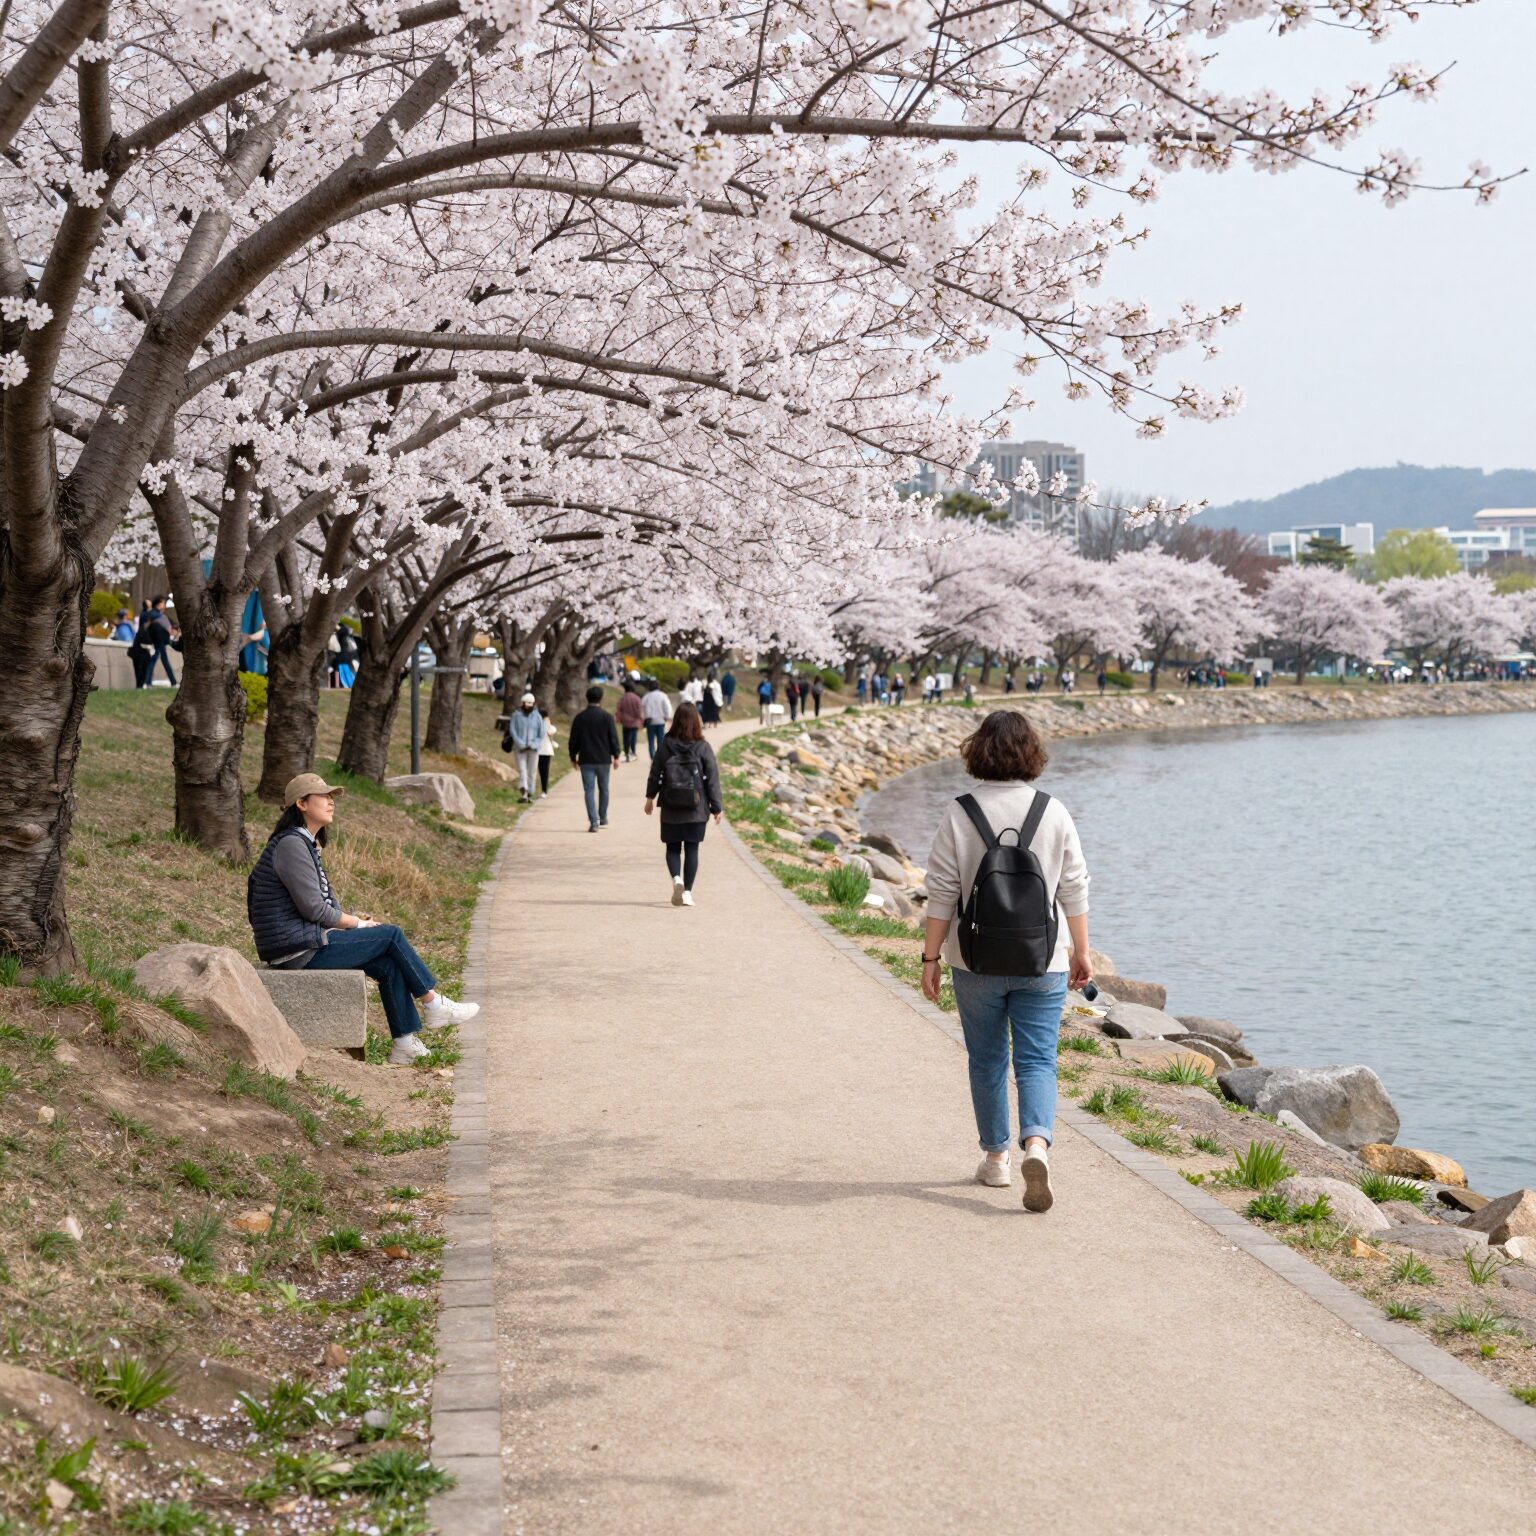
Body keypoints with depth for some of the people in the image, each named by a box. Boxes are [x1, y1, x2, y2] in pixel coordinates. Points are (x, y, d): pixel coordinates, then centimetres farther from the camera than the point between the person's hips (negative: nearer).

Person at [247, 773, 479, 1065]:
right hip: (299, 950, -10)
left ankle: (405, 1044, 0)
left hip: (306, 945, 10)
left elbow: (325, 902, 19)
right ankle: (434, 1005, 7)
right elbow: (312, 908, -19)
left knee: (389, 964, 0)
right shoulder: (291, 845, -15)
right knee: (390, 935, -5)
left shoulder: (307, 844, 18)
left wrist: (356, 920, 2)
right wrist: (359, 924, -7)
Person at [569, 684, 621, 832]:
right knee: (603, 789, 17)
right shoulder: (607, 717, -5)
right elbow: (613, 738, -5)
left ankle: (593, 821, -10)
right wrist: (616, 756, 3)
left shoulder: (580, 718, 0)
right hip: (603, 759, 0)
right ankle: (603, 818, 25)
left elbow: (574, 740, 5)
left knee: (589, 790, -1)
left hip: (586, 760, 0)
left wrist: (573, 757, 15)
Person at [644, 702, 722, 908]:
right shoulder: (703, 748, -7)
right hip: (696, 810, 0)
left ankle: (676, 878, -14)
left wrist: (650, 798, 18)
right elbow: (712, 779, -6)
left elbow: (654, 773, 3)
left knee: (673, 848, 11)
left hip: (671, 810, 1)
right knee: (692, 850, 8)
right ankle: (687, 892, 5)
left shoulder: (666, 746, -4)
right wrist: (716, 807, 1)